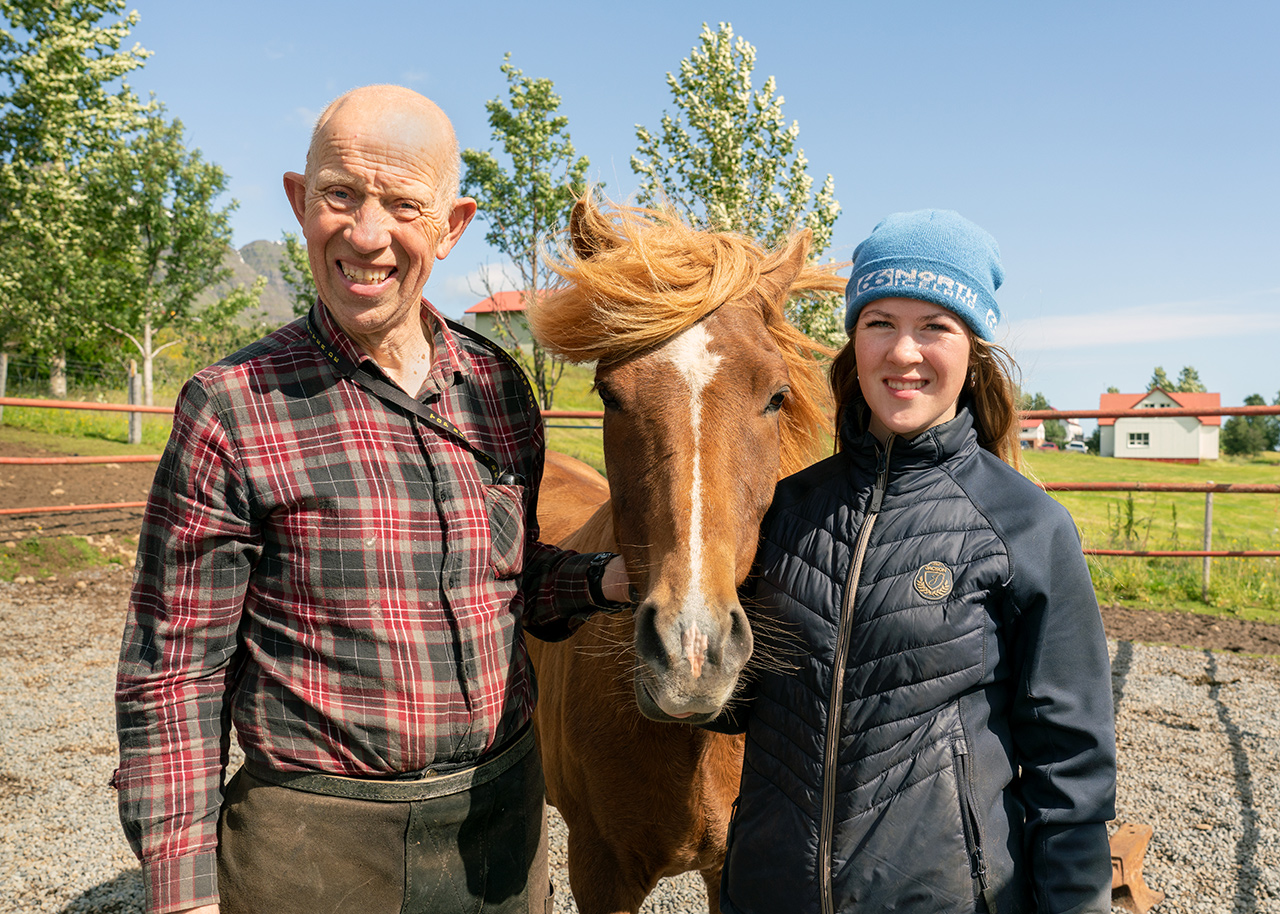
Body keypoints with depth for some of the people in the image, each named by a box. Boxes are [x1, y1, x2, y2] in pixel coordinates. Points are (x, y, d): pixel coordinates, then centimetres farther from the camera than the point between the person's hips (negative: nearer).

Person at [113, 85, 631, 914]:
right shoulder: (230, 409, -13)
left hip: (503, 814, 4)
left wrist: (609, 580, -8)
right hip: (314, 842, -3)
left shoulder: (500, 389, -2)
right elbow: (172, 673, -9)